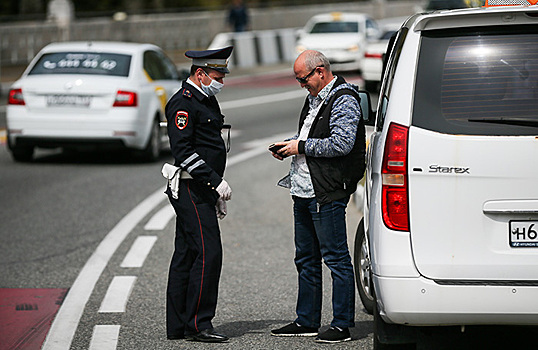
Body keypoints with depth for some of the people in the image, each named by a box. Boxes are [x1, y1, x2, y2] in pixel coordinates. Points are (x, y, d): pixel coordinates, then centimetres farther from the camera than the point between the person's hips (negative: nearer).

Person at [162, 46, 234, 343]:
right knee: (208, 253, -13)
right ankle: (198, 324, -10)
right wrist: (216, 181, -23)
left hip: (203, 191, 10)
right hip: (190, 190, -10)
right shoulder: (182, 103, -14)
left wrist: (217, 196, 24)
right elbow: (183, 151, -21)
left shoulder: (207, 100, 18)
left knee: (186, 256, 10)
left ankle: (177, 326, 13)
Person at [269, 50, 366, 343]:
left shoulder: (343, 100, -12)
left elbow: (342, 143, -23)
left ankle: (342, 325, -3)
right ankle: (306, 321, 23)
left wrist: (301, 147, -16)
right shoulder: (314, 98, 17)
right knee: (306, 259, 15)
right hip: (304, 191, 10)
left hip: (327, 195, -10)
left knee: (336, 259, -6)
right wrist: (288, 145, 11)